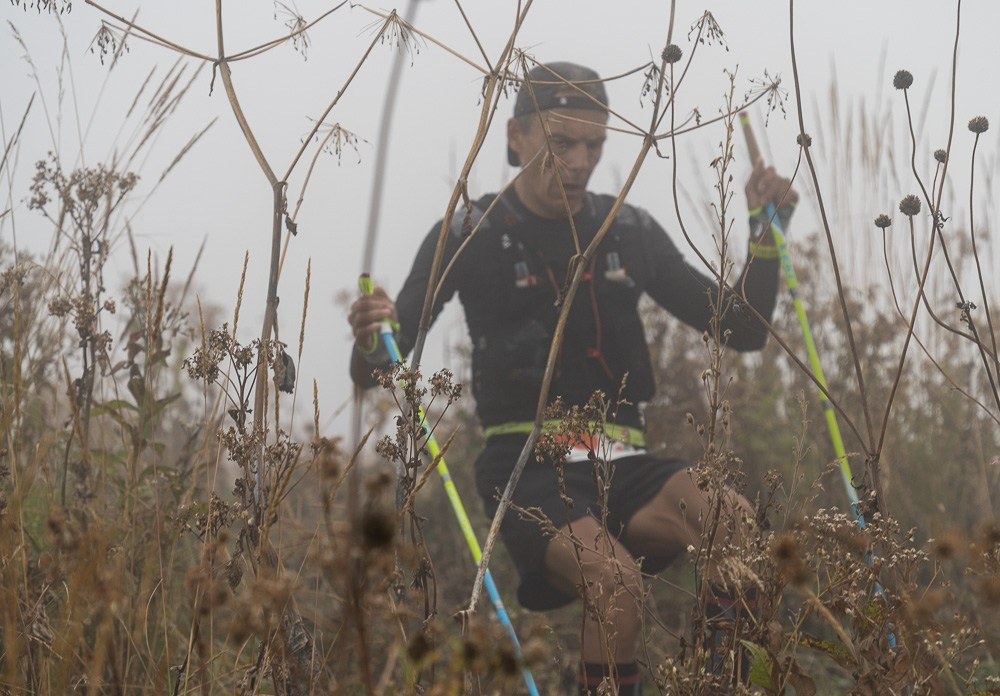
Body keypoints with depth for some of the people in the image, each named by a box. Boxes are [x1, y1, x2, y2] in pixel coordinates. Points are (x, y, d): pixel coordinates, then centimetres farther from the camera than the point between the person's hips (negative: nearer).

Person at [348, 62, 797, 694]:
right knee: (617, 586, -34)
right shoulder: (470, 237, 2)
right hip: (528, 469, -4)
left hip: (623, 468, 4)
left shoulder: (631, 233, 13)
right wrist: (371, 346, -26)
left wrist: (765, 234, 2)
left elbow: (743, 331, 17)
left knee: (734, 524, -29)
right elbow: (376, 372, -2)